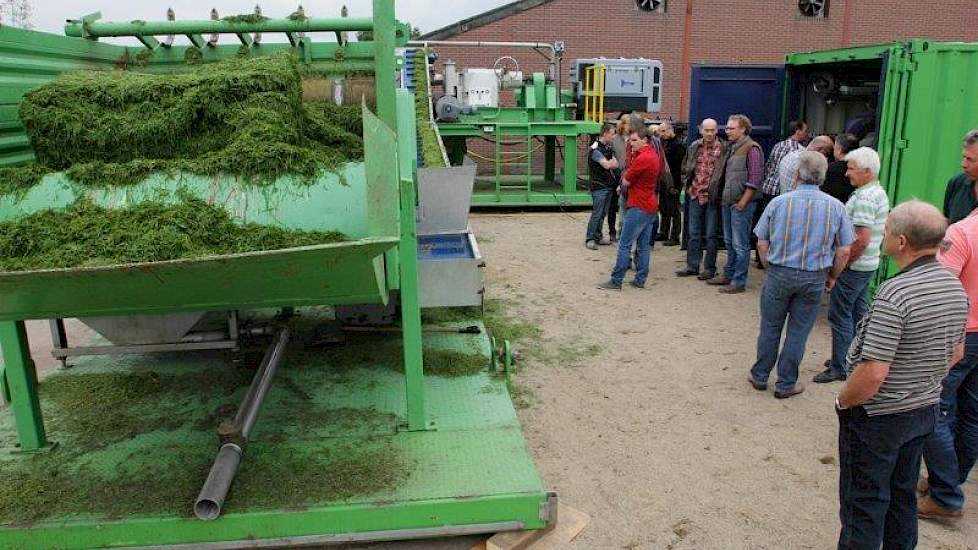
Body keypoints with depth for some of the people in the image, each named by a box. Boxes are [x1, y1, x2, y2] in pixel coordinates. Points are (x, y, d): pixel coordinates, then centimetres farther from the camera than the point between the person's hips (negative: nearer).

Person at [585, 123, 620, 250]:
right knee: (596, 213, -8)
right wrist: (613, 160, -2)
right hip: (599, 186, -8)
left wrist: (611, 163, -9)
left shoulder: (609, 147, 14)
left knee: (603, 213, 11)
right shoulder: (595, 149, -13)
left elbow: (616, 164, 11)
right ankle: (589, 238, -3)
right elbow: (607, 165, -20)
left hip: (609, 185, 8)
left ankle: (598, 237, 18)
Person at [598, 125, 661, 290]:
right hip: (651, 206, 10)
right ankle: (640, 280, 15)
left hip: (638, 207, -10)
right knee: (644, 245, 11)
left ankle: (616, 281, -3)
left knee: (624, 245, -5)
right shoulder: (653, 154, 13)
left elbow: (625, 182, -12)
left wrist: (625, 176, 7)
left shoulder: (642, 158, -18)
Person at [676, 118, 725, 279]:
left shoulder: (722, 148, -8)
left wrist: (717, 191, -10)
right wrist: (687, 186, 10)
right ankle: (692, 266, 19)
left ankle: (710, 269, 12)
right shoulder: (694, 147, 7)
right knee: (693, 233, 11)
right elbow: (685, 168, 18)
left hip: (712, 197, -5)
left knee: (711, 234, 4)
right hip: (695, 195, 5)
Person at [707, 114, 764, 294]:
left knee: (740, 244, -3)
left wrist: (743, 202, -17)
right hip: (728, 201, 9)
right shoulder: (731, 147, 15)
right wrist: (724, 197, 16)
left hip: (741, 203, -9)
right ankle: (728, 274, 29)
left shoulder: (751, 148, -11)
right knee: (729, 241, 17)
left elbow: (755, 178, -16)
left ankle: (739, 281, 3)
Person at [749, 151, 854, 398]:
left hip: (779, 274, 0)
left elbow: (762, 243, -3)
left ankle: (760, 376, 26)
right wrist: (832, 277, 13)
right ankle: (785, 385, 19)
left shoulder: (778, 202, -8)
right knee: (798, 332, 10)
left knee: (770, 327, 14)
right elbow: (844, 252, -2)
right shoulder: (835, 207, -5)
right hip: (814, 279, 1)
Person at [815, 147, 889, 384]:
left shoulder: (864, 197, -21)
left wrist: (841, 264, -16)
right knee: (857, 313, 18)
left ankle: (840, 368, 4)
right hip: (868, 264, 10)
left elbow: (862, 240, -26)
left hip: (853, 266, -10)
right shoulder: (878, 192, 11)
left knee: (840, 315, -3)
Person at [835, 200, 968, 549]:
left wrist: (843, 402, -12)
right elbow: (956, 353, 12)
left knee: (863, 505, 8)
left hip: (877, 417, -8)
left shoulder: (895, 294, -29)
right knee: (903, 497, 23)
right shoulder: (956, 287, -2)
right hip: (925, 411, 8)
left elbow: (872, 374, -29)